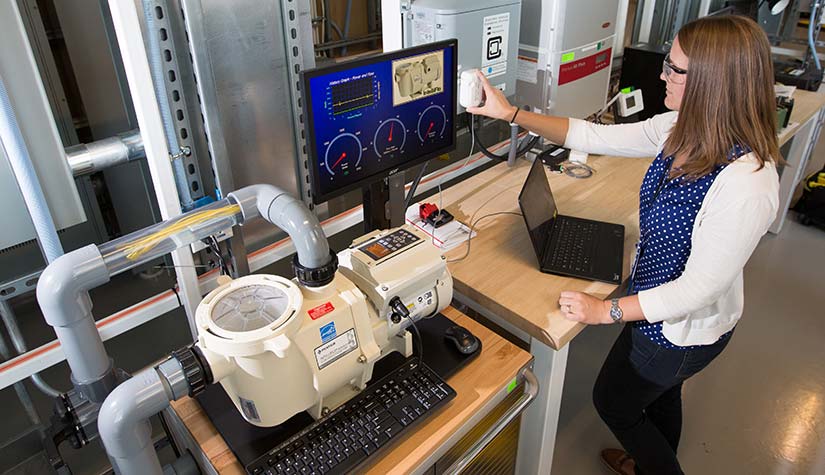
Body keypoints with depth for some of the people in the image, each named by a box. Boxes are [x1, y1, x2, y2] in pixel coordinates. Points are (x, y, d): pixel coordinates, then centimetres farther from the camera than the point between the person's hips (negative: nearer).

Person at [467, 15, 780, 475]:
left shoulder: (745, 184, -37)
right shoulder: (682, 130, -13)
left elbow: (698, 288, -30)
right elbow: (593, 137, -6)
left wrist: (606, 310, -22)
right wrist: (511, 113, -6)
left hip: (686, 329, -8)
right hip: (662, 307, 8)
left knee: (612, 401, 17)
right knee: (660, 392, 32)